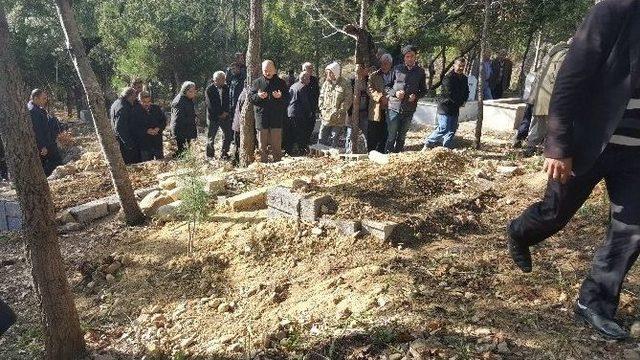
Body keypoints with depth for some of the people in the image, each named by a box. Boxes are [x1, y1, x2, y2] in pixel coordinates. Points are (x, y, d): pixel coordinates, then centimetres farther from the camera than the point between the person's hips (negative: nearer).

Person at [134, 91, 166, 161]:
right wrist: (146, 131, -19)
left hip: (158, 141, 3)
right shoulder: (136, 111, -5)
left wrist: (158, 128, -9)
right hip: (144, 143, -3)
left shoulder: (156, 108, 3)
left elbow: (164, 121, 9)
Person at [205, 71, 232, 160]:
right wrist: (219, 114, -11)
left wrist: (226, 112, -7)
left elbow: (228, 101, 7)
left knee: (228, 135, 2)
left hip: (225, 115, 4)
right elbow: (210, 104, -10)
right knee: (211, 137, 5)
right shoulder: (209, 89, -7)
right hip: (213, 117, -4)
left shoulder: (226, 88, 5)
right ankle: (210, 156, 17)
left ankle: (224, 154, 14)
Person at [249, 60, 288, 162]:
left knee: (277, 144, 3)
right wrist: (258, 96, -15)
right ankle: (263, 163, 12)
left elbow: (287, 99, 5)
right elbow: (250, 97, 5)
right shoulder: (257, 82, 8)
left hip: (277, 118, 0)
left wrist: (280, 96, -16)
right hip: (261, 118, 0)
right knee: (262, 145, 4)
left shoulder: (281, 82, 8)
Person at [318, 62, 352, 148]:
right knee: (321, 140, 5)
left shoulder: (345, 84, -5)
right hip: (326, 118, 5)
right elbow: (321, 97, 17)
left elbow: (348, 100, -10)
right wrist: (322, 108, 3)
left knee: (333, 141, 1)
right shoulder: (326, 83, 11)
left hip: (338, 119, -5)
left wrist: (338, 111, -16)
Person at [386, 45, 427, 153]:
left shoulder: (420, 72, 7)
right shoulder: (397, 69, 4)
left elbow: (424, 90, 13)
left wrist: (416, 96, -8)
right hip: (394, 107, -1)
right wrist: (395, 93, -11)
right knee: (391, 136, -3)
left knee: (402, 137, 11)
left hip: (409, 109, 2)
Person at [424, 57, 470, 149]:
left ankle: (448, 147, 17)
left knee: (452, 130, 9)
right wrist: (461, 102, -8)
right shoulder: (448, 78, -13)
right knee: (443, 129, -13)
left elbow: (466, 92, 23)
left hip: (455, 108, 8)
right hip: (445, 107, -8)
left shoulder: (464, 78, 13)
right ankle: (428, 143, -1)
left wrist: (464, 101, 2)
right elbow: (450, 94, -19)